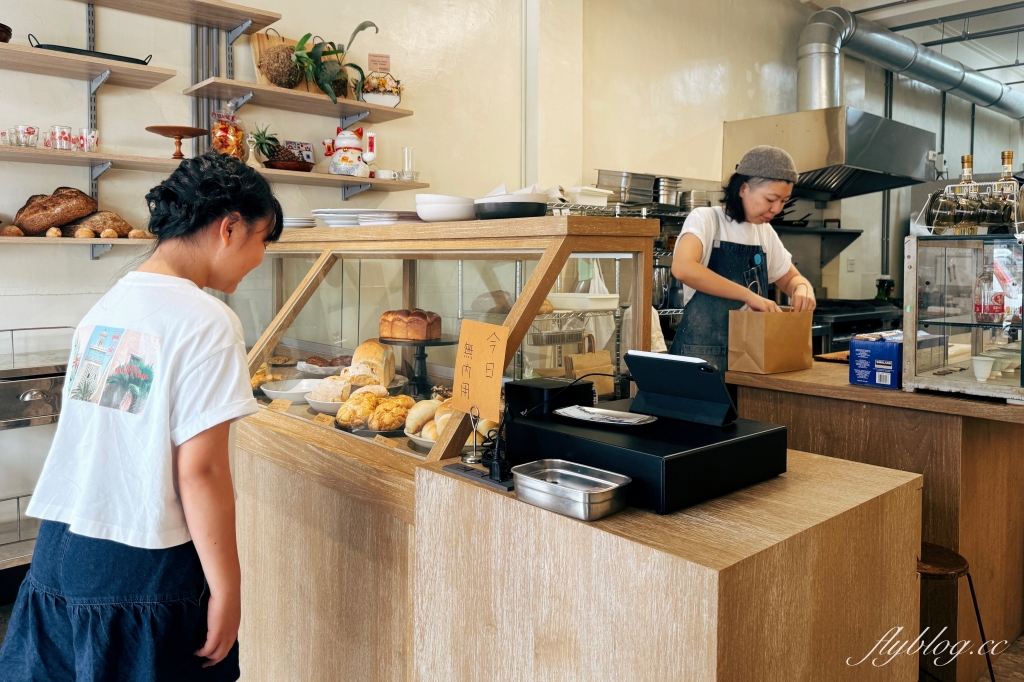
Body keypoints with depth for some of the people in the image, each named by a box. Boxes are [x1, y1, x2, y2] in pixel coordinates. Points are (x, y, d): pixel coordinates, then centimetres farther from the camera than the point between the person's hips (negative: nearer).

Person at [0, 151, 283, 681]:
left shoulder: (104, 305, 6)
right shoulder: (207, 322, -17)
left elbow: (94, 439, 10)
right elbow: (200, 471, -19)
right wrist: (227, 591, -11)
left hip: (57, 554, 7)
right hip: (142, 578, -7)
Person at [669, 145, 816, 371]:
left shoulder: (766, 233, 10)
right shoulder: (705, 219, -8)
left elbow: (791, 278, 22)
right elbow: (683, 268, -26)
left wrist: (802, 289, -2)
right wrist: (749, 295, -27)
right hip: (703, 353, -6)